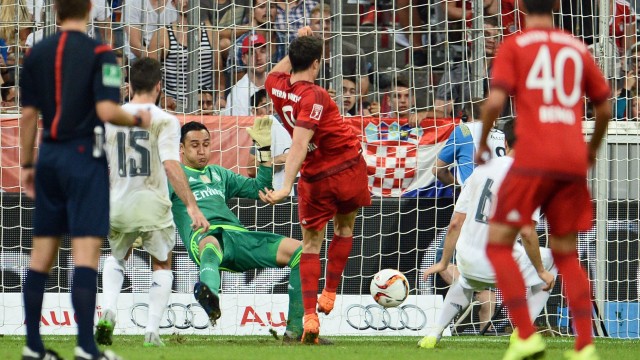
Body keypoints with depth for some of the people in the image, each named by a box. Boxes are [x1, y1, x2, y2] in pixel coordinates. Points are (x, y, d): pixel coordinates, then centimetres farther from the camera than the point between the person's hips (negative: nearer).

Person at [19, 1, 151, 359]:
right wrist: (138, 119, 1)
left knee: (42, 252, 10)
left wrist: (27, 165, 16)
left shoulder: (37, 54, 6)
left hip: (49, 156, 5)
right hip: (84, 156, -5)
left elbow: (28, 115, 8)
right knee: (86, 251, -8)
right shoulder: (99, 54, -9)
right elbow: (107, 111, -18)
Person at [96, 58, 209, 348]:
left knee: (116, 258, 30)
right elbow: (171, 166, -19)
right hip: (152, 205, -3)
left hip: (118, 206, 3)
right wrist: (192, 206, -18)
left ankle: (108, 310, 4)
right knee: (162, 266, 20)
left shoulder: (109, 118, 4)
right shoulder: (164, 120, -8)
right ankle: (152, 330, 7)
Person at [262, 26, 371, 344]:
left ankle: (309, 315, -5)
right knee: (344, 229, 23)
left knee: (310, 244, 9)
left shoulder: (276, 87, -6)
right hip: (349, 167, -4)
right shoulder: (314, 96, -23)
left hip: (314, 178, 4)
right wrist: (285, 187, -36)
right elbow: (299, 144, -31)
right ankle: (329, 295, 26)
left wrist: (298, 47, 22)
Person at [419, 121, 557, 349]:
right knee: (550, 259, 21)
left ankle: (435, 333, 24)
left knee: (466, 282, 42)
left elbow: (455, 223, 8)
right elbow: (527, 233, -18)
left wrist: (444, 262, 20)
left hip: (466, 260, 6)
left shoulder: (482, 169, 6)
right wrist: (541, 271, -5)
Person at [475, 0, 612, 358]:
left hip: (533, 159, -4)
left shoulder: (515, 45, 3)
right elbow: (605, 107, 18)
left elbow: (495, 100, -9)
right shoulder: (578, 48, 15)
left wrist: (483, 143, 7)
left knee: (499, 244, 4)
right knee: (566, 254, 15)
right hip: (574, 162, 4)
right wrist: (593, 148, 35)